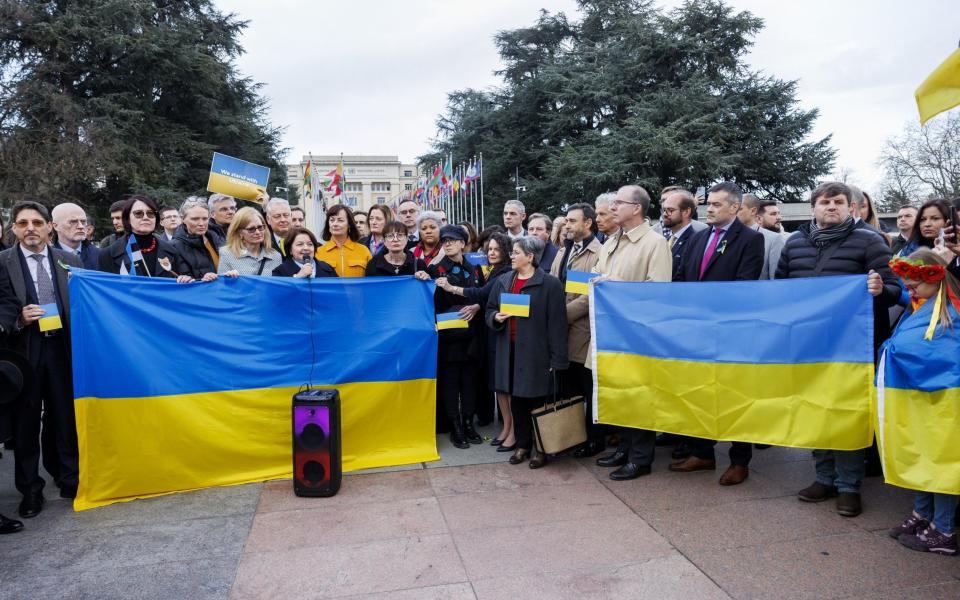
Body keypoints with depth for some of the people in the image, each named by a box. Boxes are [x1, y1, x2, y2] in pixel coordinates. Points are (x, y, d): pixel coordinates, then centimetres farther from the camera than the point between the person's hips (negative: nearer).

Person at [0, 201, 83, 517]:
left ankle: (69, 479, 25)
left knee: (66, 417, 9)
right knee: (25, 422, 7)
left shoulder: (70, 260, 7)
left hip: (63, 348, 2)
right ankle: (30, 489, 21)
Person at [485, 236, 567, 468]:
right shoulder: (503, 282, 10)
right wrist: (496, 317, -7)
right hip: (510, 352, 5)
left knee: (537, 401, 5)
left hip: (537, 353, -5)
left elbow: (556, 323, -11)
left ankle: (540, 447, 20)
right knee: (516, 400, 12)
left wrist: (557, 359, -14)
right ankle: (523, 444, 27)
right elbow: (490, 311, 19)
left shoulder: (549, 283, -9)